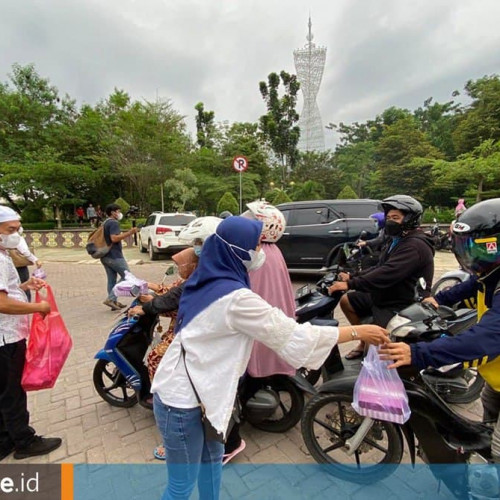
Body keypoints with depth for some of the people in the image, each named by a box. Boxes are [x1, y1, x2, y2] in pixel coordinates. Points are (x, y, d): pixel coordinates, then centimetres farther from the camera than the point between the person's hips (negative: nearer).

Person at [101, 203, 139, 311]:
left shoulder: (105, 222, 19)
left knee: (111, 279, 12)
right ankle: (110, 298, -9)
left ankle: (113, 302, 15)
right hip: (114, 256, -10)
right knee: (126, 276, -4)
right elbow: (114, 238, -25)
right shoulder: (114, 223, -12)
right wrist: (129, 233, -25)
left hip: (105, 256, 10)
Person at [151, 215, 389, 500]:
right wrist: (358, 332, -15)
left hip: (186, 388, 9)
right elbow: (294, 337, -25)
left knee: (212, 457, 27)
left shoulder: (211, 281, 0)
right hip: (182, 399, -9)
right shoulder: (236, 298, -28)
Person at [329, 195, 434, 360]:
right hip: (384, 297, 11)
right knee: (346, 301, 12)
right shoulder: (398, 241, 15)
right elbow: (380, 268, 14)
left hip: (402, 306, -10)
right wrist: (352, 277, 0)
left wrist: (350, 284, -34)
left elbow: (387, 274, -32)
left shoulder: (415, 246, -21)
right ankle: (365, 342, 24)